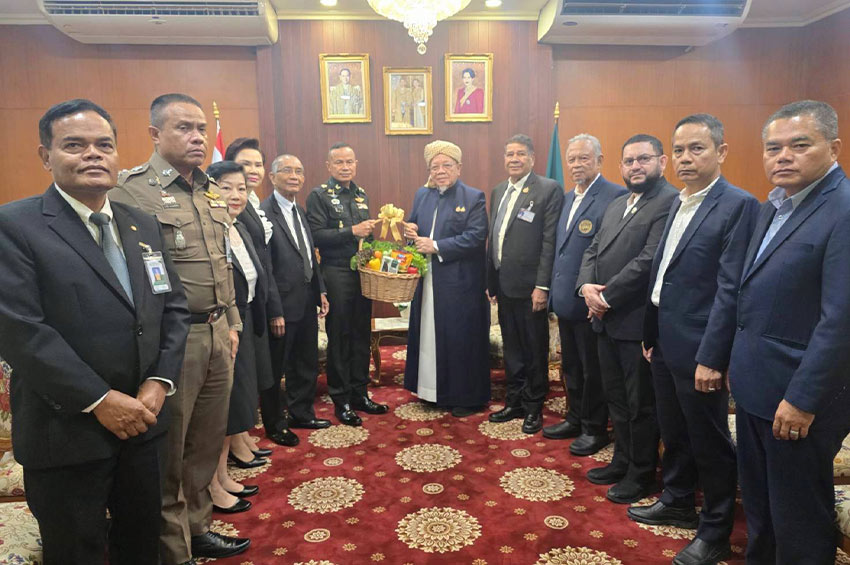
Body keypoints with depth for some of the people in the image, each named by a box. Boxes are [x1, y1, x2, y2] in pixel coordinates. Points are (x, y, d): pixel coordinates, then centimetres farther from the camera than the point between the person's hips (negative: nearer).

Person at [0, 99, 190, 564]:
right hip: (65, 433, -5)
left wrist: (159, 382, -6)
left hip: (141, 420, 5)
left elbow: (173, 306, 7)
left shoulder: (143, 226, 9)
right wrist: (99, 400, -18)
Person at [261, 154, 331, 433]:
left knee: (306, 363, 19)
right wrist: (275, 311, -19)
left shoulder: (300, 211, 12)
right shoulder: (264, 213, -15)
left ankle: (301, 414, 36)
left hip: (307, 302, 8)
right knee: (275, 367, 10)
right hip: (283, 304, -8)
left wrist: (320, 290, 9)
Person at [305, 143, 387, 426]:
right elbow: (316, 236, -15)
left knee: (362, 335, 12)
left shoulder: (361, 194, 14)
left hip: (363, 272, 6)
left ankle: (359, 393, 25)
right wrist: (352, 232, -20)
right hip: (336, 274, -6)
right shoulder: (319, 195, -5)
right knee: (339, 337, 3)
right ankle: (341, 400, 15)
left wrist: (372, 230, 3)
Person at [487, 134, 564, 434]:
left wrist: (542, 286, -17)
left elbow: (550, 241, -14)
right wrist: (490, 280, 12)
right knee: (512, 348, 17)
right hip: (503, 284, 7)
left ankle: (533, 407, 24)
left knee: (535, 350, 8)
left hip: (529, 286, -6)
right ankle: (514, 402, 31)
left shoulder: (549, 189, -9)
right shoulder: (498, 191, 12)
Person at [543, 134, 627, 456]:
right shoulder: (568, 197, 13)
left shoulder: (615, 197, -14)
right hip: (565, 299, 8)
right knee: (571, 366, 20)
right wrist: (555, 289, 12)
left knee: (593, 369, 7)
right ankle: (575, 419, 36)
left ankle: (595, 429, 25)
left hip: (590, 302, -8)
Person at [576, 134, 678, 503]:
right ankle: (622, 461, 36)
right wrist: (586, 286, -5)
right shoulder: (616, 205, 16)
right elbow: (593, 249, 14)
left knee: (641, 404, 7)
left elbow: (648, 261, -22)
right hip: (607, 320, 8)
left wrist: (606, 297, -16)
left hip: (638, 322, -8)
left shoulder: (670, 202, -14)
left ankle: (641, 475, 24)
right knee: (615, 398, 19)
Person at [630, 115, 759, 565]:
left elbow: (730, 290, -18)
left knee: (710, 444, 9)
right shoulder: (678, 203, 11)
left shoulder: (738, 205, -14)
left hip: (698, 350, -8)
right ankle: (678, 503, 41)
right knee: (673, 433, 21)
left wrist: (711, 358, -20)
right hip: (665, 344, 8)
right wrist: (651, 334, 14)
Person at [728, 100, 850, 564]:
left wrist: (803, 399, -20)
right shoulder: (772, 208, 10)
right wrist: (738, 361, 14)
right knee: (758, 505, 23)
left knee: (799, 524, 10)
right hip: (754, 387, 8)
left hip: (798, 397, -8)